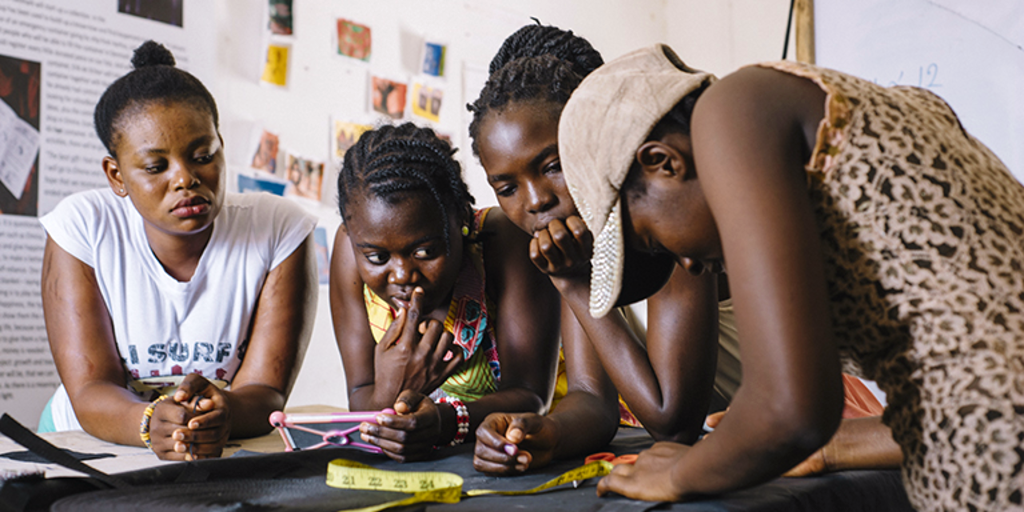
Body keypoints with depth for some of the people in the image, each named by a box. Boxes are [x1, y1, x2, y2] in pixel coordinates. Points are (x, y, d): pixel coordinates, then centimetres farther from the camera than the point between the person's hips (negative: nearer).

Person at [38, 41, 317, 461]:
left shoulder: (281, 232, -10)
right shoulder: (81, 228, -8)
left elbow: (267, 392, -14)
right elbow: (89, 389, -15)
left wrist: (224, 411, -37)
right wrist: (150, 424, -36)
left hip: (229, 458, 0)